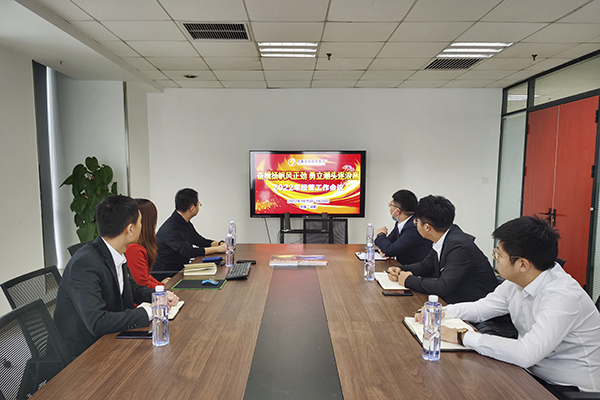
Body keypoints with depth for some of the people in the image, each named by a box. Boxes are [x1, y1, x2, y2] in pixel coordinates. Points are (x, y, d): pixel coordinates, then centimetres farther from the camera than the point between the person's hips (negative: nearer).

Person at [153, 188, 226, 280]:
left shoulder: (187, 224, 8)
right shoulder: (170, 229, -23)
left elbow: (200, 241, 20)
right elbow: (189, 252, -30)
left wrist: (220, 244, 1)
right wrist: (218, 249, -22)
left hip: (181, 270, 9)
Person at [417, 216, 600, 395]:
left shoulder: (564, 297, -29)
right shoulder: (516, 282, -3)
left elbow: (525, 354, -37)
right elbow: (480, 308, 11)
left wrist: (462, 337, -31)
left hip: (569, 388, -7)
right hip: (532, 373, 7)